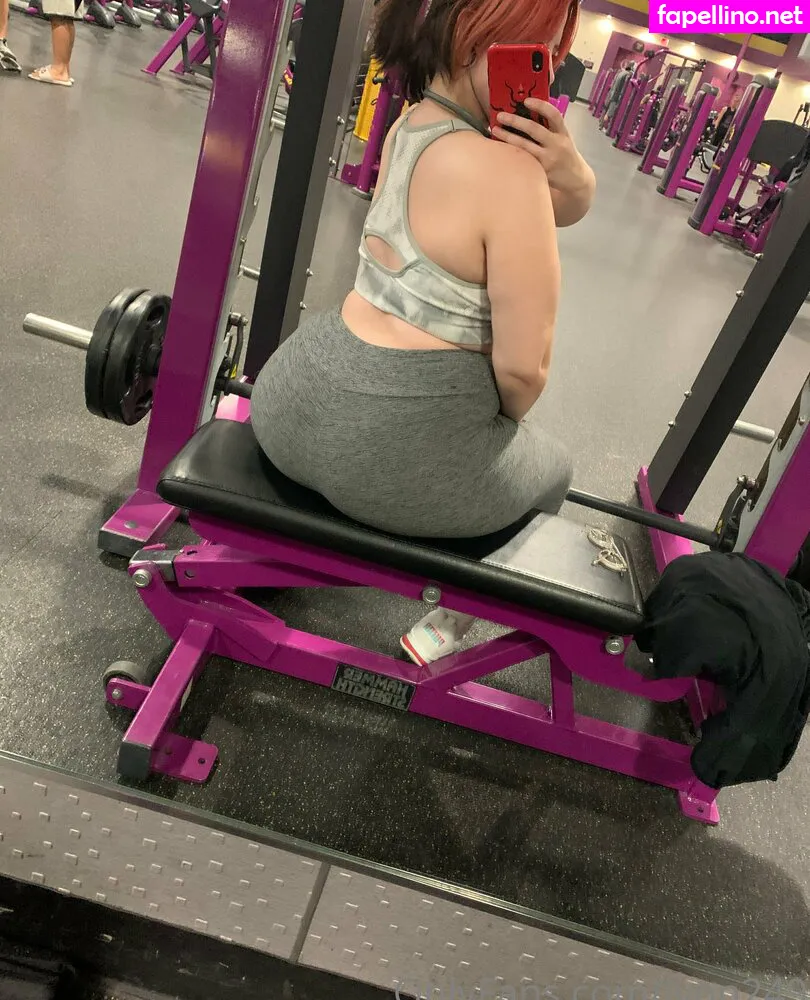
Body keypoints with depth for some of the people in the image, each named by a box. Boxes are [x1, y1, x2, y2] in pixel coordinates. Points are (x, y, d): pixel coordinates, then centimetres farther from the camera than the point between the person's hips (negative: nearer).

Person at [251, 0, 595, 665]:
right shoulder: (506, 170, -20)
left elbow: (569, 208, 11)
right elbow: (523, 368, -16)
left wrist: (568, 168, -11)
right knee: (550, 468, 25)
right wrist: (510, 418, 5)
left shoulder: (413, 124, 7)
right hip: (396, 455, -7)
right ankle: (447, 621, 31)